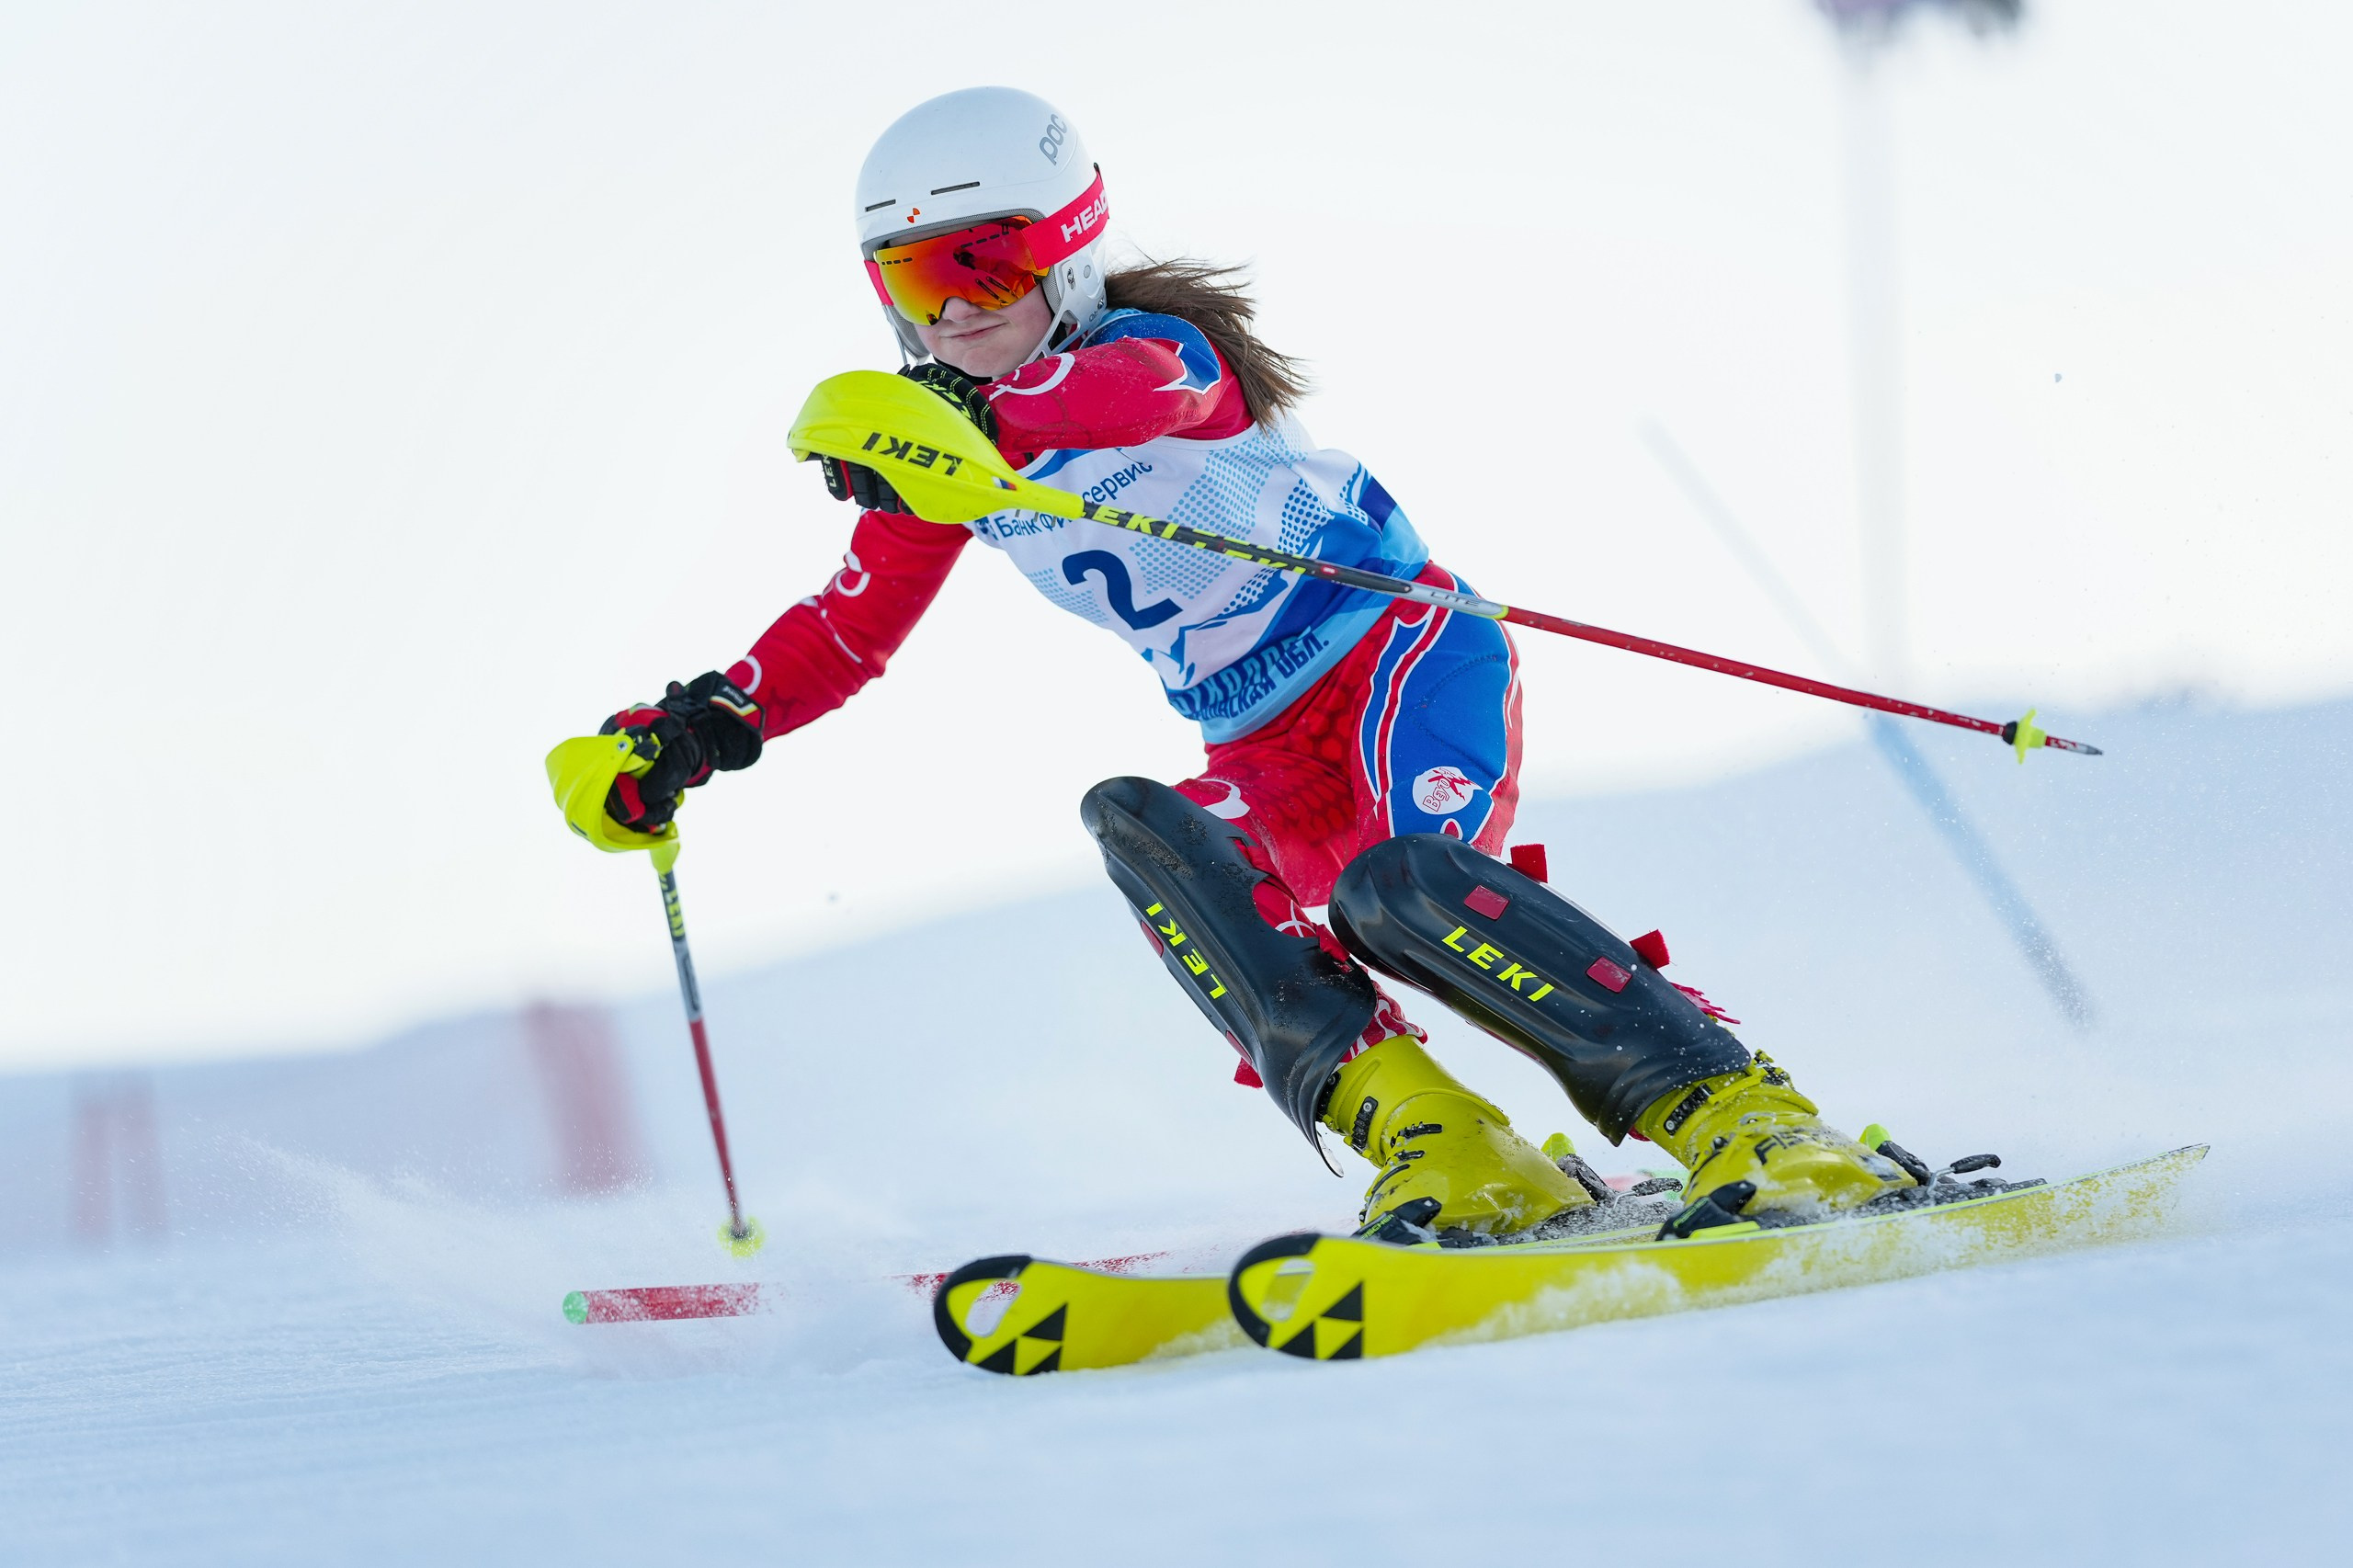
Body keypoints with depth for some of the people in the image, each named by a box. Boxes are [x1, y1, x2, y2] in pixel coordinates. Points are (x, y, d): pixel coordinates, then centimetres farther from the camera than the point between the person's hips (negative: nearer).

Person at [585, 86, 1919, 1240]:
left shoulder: (1154, 350, -13)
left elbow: (1126, 395, -38)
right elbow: (851, 624, 18)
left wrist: (982, 416, -59)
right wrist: (704, 728, 2)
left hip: (1406, 648, -6)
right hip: (1272, 760, 6)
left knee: (1398, 886, -35)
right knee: (1137, 828, -26)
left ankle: (1731, 1109, -33)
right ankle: (1429, 1139, -36)